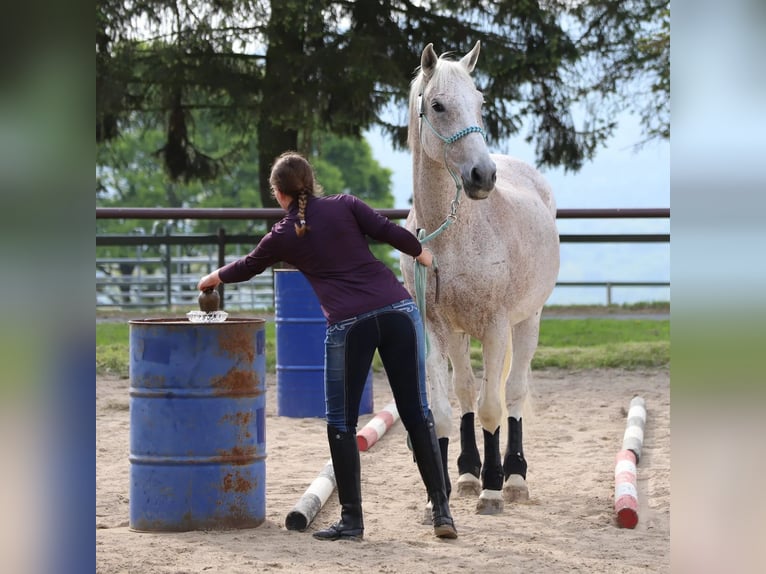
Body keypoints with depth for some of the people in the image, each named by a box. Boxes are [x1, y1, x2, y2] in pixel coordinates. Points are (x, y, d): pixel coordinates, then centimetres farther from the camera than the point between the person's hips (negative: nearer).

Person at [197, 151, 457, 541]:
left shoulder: (282, 236, 10)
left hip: (348, 325, -2)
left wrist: (214, 278, 47)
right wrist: (420, 252, 19)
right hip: (397, 308, 2)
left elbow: (248, 266, 27)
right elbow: (386, 230, -1)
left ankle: (351, 520, 9)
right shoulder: (344, 205, 10)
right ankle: (441, 509, 6)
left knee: (341, 424, 11)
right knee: (416, 413, 8)